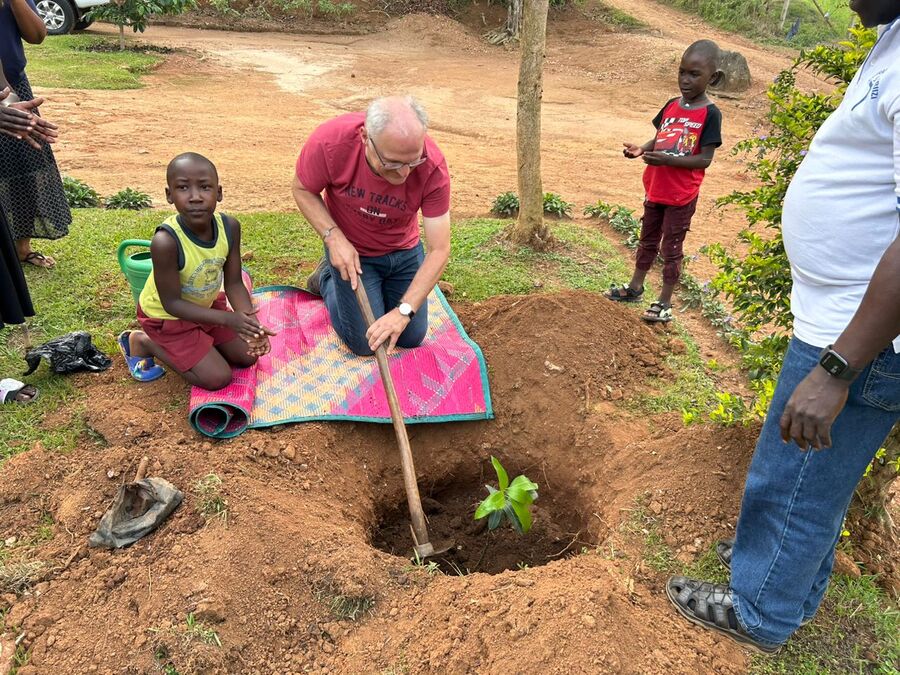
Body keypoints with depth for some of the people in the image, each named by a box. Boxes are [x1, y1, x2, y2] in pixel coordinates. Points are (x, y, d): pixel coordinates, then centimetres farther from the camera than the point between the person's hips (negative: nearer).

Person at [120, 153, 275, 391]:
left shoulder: (230, 227, -22)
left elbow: (234, 284, -15)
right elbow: (172, 303, -27)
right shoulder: (166, 241, -37)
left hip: (206, 306, 6)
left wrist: (251, 323, -31)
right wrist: (228, 319, -34)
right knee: (218, 378, -6)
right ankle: (141, 341, 9)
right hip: (167, 316, -5)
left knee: (248, 356, 9)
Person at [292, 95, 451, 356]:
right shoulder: (330, 141, -32)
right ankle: (327, 278, 24)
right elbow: (302, 189, -11)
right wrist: (334, 237, -26)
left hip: (404, 250, 2)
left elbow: (439, 250, -27)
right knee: (364, 343, -2)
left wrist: (403, 311, -35)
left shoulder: (433, 167, -31)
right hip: (350, 250, -2)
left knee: (412, 338, 8)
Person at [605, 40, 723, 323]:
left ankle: (664, 302, 16)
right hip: (655, 189, 6)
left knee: (671, 248, 4)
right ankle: (635, 287, 34)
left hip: (682, 196, -6)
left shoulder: (710, 114, -15)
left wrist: (668, 160, -29)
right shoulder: (671, 106, 3)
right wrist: (641, 149, -10)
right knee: (648, 241, 19)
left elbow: (705, 159, -18)